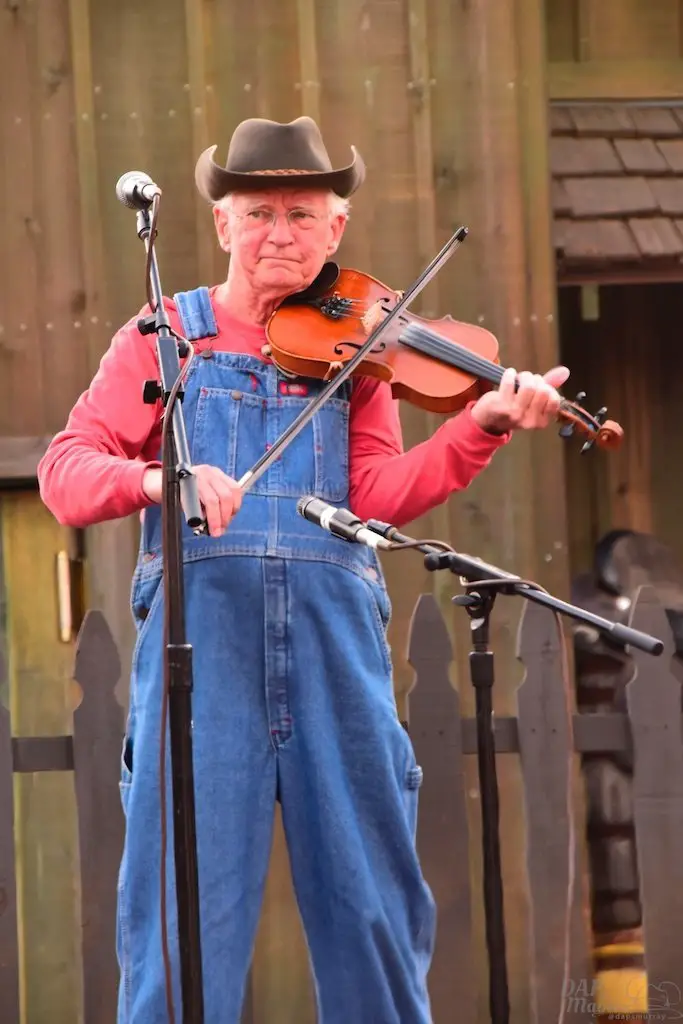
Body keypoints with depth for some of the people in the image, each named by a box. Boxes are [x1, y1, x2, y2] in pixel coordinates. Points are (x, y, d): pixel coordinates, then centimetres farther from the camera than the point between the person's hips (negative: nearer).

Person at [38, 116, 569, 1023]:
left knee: (371, 891, 4)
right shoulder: (166, 337, 12)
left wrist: (483, 427, -12)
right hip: (203, 622, -2)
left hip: (334, 634, 2)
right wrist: (156, 478, -19)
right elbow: (66, 472, 2)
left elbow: (377, 494, 3)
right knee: (187, 893, -5)